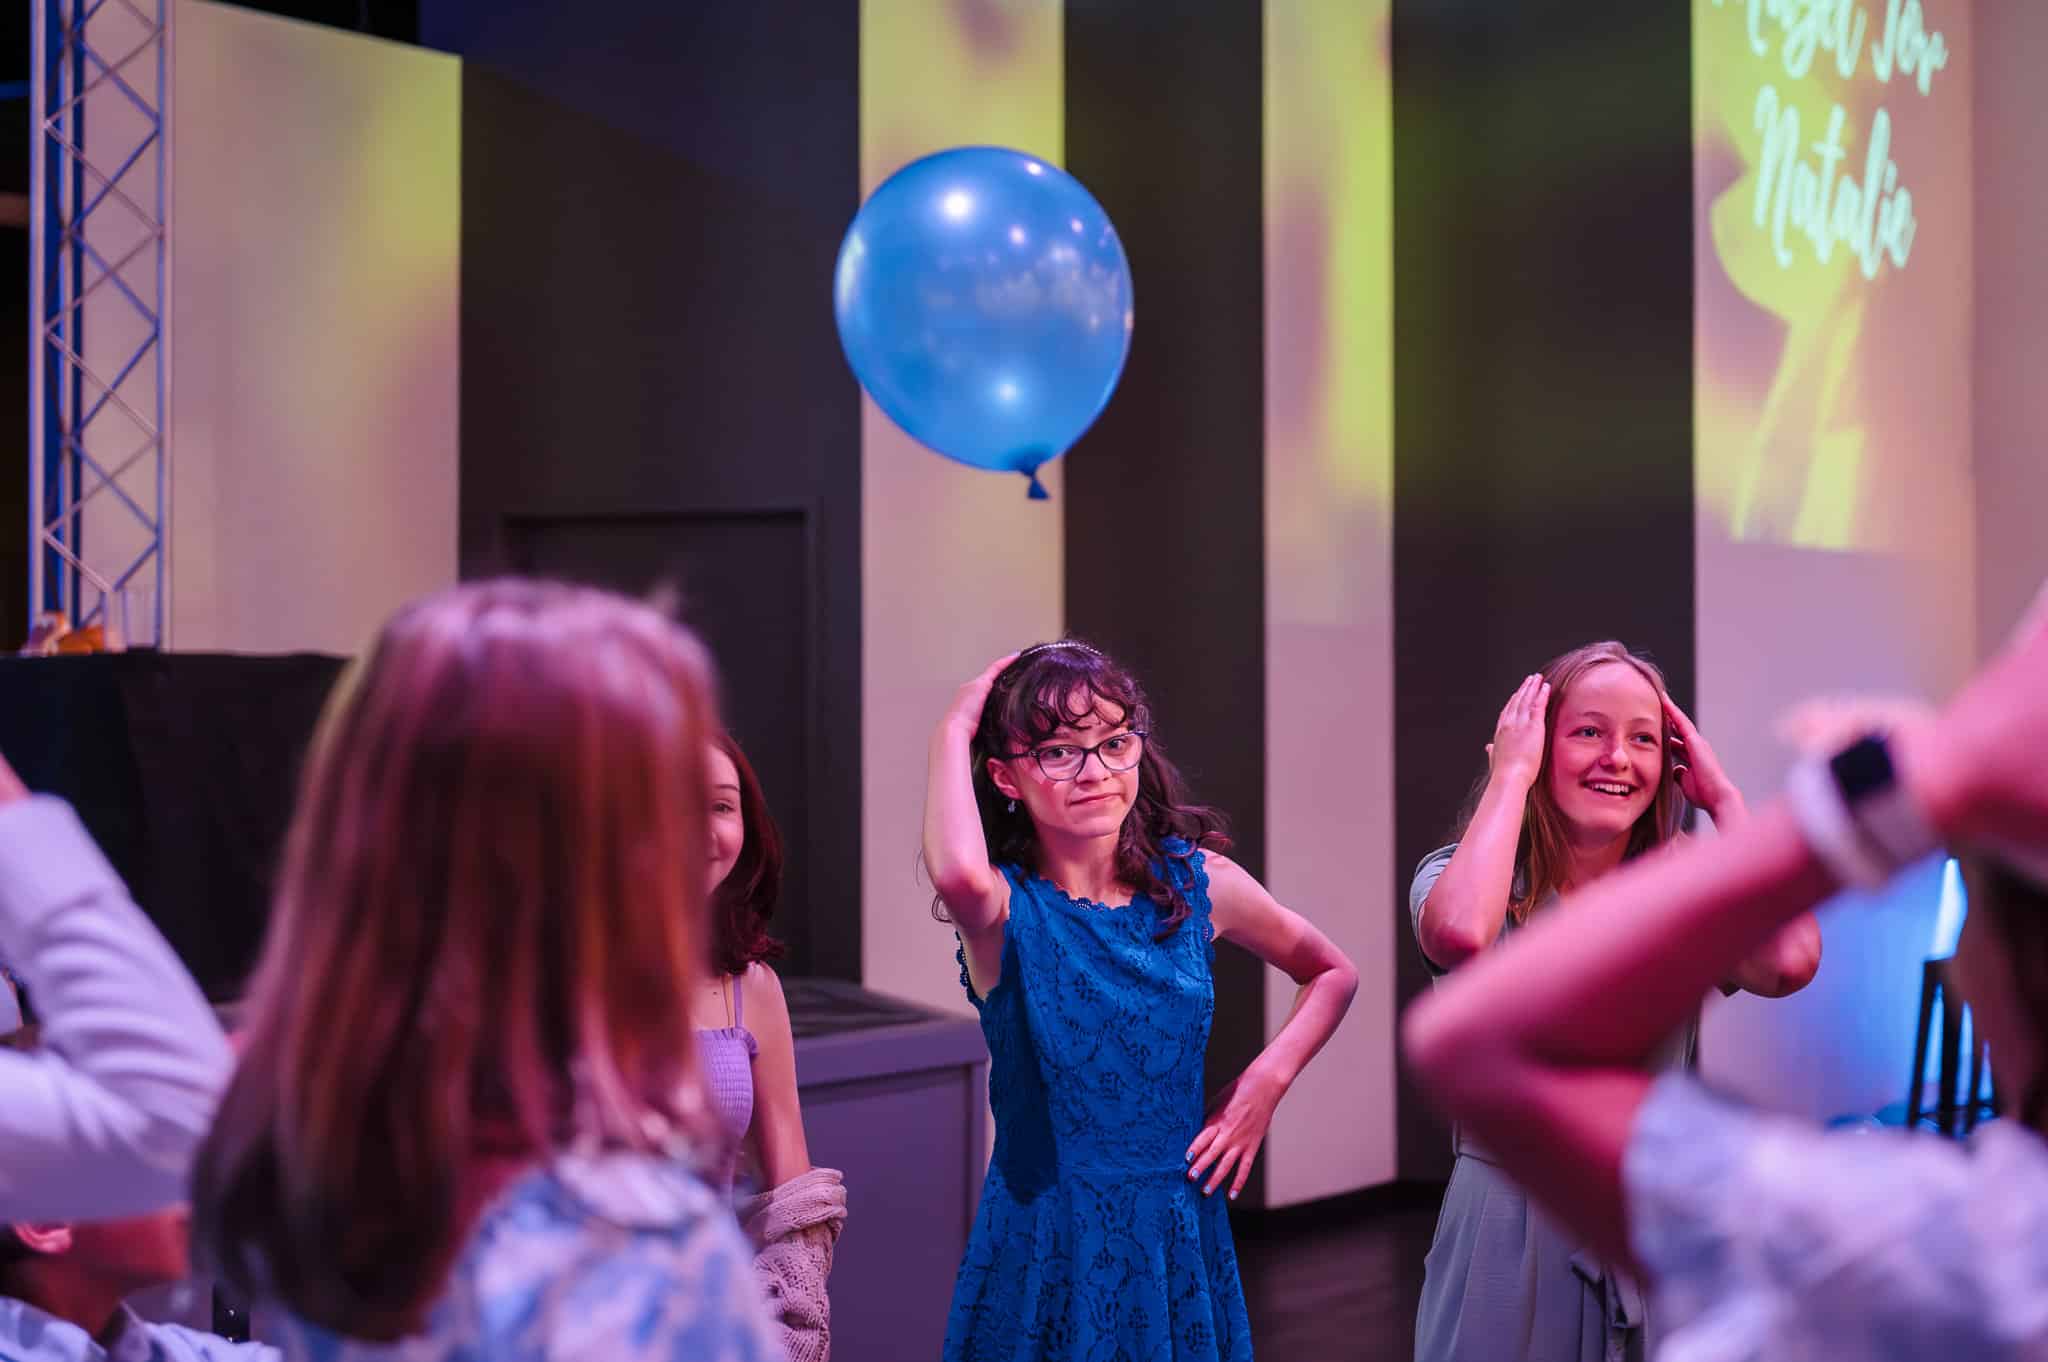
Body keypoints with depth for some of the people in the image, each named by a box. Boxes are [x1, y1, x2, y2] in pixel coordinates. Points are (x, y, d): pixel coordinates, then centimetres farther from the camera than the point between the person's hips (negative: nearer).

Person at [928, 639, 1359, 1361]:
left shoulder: (1196, 882, -2)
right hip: (1046, 1242, -3)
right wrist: (954, 731, -23)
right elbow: (958, 873, -38)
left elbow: (1332, 974, 14)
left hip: (1181, 1229, 3)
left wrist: (1266, 1081, -2)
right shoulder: (1006, 904, -11)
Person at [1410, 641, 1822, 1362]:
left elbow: (1789, 962, -21)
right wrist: (1511, 775, -18)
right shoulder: (1460, 876, -6)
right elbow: (1462, 937, -32)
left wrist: (1722, 797, -8)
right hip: (1509, 1240, -2)